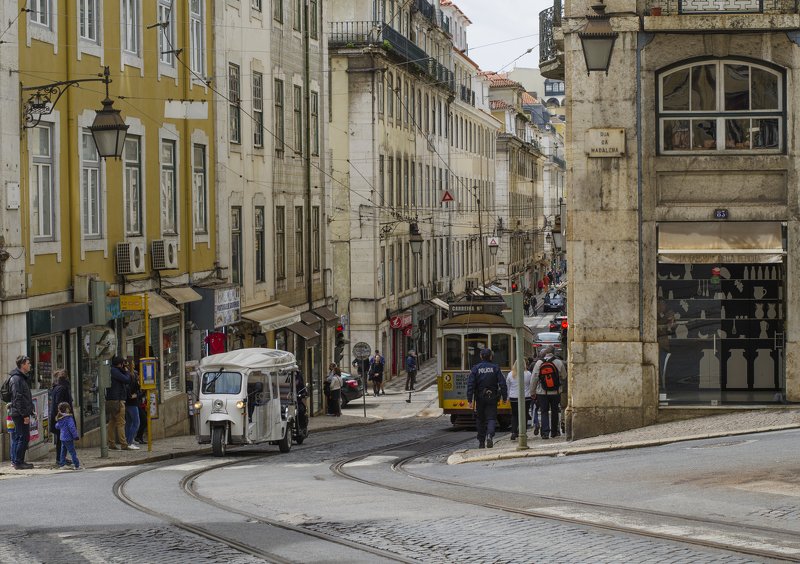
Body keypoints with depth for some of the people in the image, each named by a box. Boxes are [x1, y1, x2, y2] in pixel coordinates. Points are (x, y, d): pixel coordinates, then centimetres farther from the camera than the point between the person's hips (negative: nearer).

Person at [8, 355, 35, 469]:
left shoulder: (22, 378, 17)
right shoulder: (17, 379, -15)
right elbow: (18, 398, -20)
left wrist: (30, 412, 22)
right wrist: (25, 415, -21)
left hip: (17, 413, 10)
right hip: (20, 413, -10)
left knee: (17, 437, 13)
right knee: (24, 437, -9)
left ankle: (15, 461, 19)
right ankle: (18, 462, -7)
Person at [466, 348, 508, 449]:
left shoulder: (475, 369, -3)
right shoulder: (495, 368, -2)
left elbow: (470, 385, -8)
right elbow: (502, 384, -4)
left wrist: (470, 400, -7)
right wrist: (504, 397, 4)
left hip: (480, 399, 0)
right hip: (492, 398, 0)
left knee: (480, 420, 13)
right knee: (491, 418, 1)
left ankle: (481, 442, 17)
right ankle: (490, 435, -26)